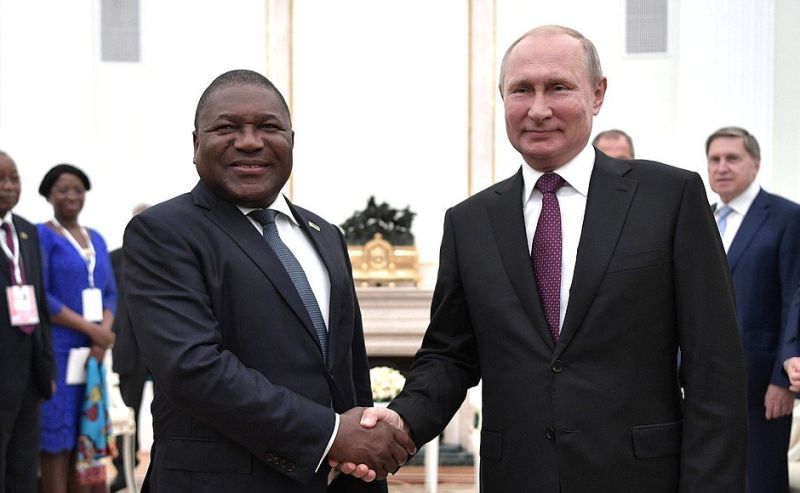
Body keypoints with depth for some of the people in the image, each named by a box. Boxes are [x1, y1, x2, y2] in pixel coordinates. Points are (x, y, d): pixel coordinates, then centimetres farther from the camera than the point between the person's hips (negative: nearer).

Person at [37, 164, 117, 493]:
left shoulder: (96, 239, 15)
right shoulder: (41, 235, -3)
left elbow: (110, 293, 13)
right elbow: (39, 297, -11)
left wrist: (104, 333, -6)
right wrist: (90, 329, -13)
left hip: (93, 350, 6)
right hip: (58, 349, -6)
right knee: (57, 438, -5)